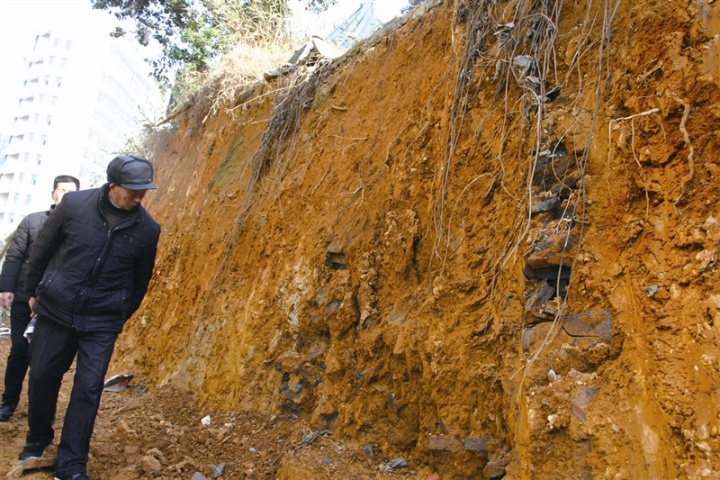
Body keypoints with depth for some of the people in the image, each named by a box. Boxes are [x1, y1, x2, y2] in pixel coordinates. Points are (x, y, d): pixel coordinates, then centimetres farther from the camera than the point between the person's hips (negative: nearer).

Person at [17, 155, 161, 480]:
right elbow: (42, 247, 3)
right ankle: (38, 438, 40)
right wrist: (32, 290, 11)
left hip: (102, 321, -1)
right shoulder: (74, 205, -12)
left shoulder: (147, 229, -10)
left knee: (89, 388, -1)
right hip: (55, 309, 1)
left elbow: (140, 280, 5)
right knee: (42, 376, 14)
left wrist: (122, 316, 13)